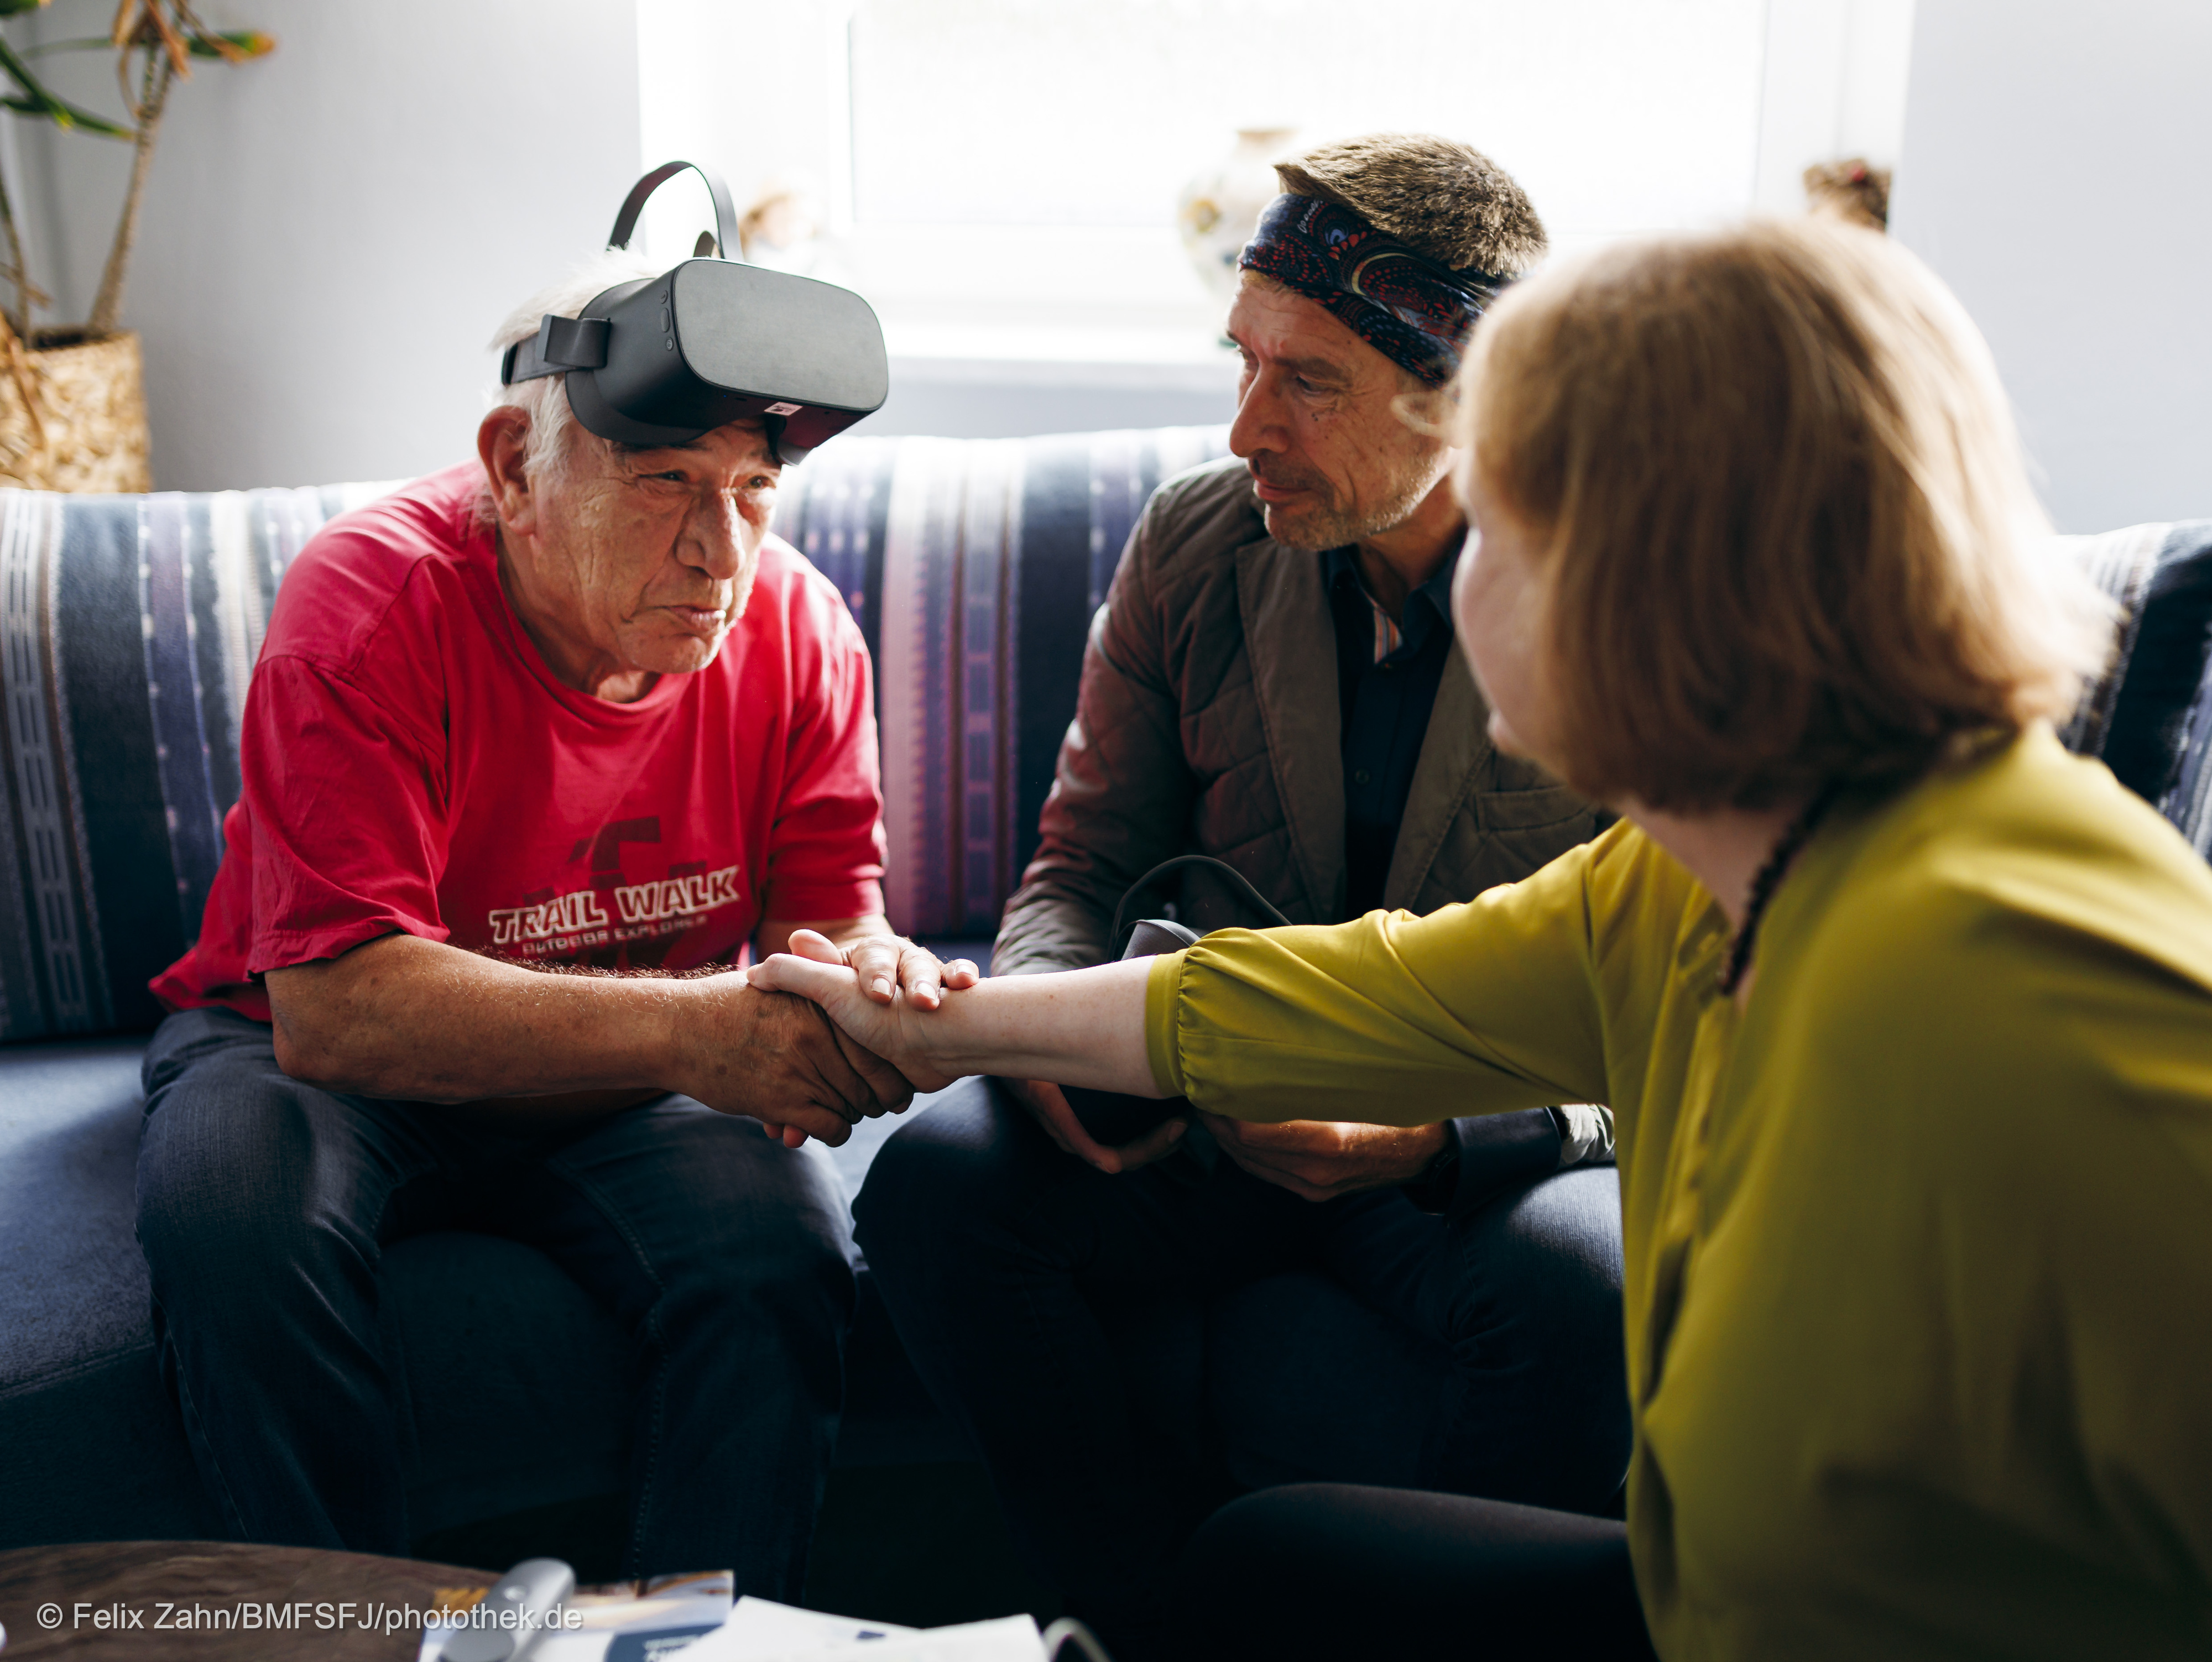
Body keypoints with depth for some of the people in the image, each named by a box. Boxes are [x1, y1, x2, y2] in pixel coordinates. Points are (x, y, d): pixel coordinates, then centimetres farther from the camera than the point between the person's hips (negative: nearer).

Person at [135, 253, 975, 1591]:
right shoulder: (373, 603, -25)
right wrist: (686, 1029, -47)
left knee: (785, 1247, -26)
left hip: (624, 1097, 3)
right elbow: (335, 1006, -34)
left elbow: (832, 914, -9)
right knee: (235, 1209, -33)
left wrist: (872, 978, -37)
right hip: (315, 1062, -2)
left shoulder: (797, 623, -11)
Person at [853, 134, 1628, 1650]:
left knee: (1590, 1299, -36)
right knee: (938, 1178, -23)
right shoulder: (1194, 544, 0)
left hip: (1500, 1154, -3)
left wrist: (1437, 1129, -27)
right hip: (1222, 1119, 3)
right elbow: (1083, 871, 7)